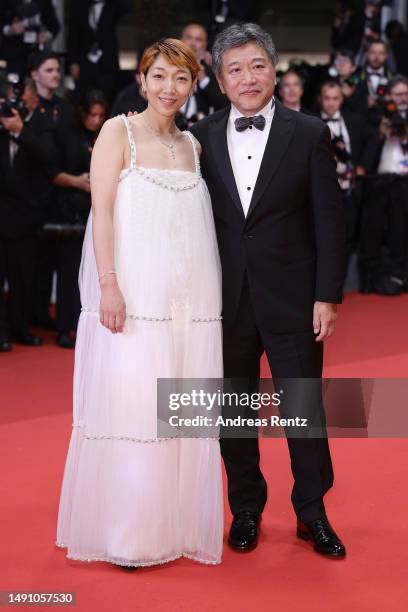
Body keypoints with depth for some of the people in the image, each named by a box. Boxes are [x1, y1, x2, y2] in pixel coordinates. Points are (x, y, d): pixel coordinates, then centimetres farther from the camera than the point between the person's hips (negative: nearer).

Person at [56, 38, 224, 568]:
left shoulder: (191, 145, 15)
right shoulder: (119, 132, 1)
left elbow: (198, 221, 16)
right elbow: (102, 210, -7)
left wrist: (208, 294, 8)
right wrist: (108, 285, -16)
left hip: (191, 298, 5)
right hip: (134, 294, -5)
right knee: (131, 407, -4)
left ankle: (177, 524, 18)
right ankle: (128, 533, 8)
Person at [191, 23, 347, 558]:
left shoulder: (309, 134, -2)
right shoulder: (202, 138, 3)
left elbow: (329, 221, -3)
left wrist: (327, 296, -7)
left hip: (292, 299, -2)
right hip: (226, 301, 2)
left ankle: (312, 513, 24)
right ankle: (246, 509, 28)